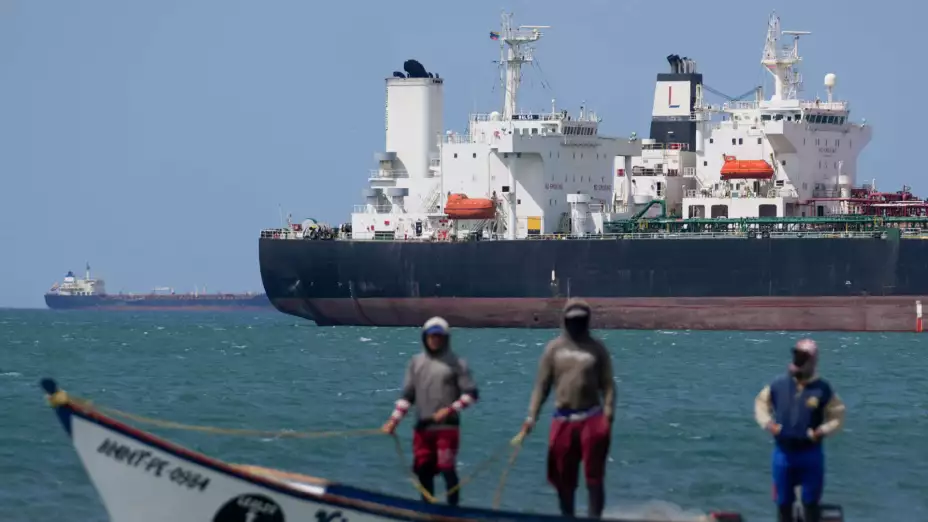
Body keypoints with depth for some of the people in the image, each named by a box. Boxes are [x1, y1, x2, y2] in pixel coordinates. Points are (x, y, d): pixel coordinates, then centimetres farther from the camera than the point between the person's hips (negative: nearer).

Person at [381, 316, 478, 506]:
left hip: (446, 426, -4)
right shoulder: (416, 362, 14)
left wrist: (450, 410, -13)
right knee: (423, 470, 5)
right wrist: (394, 420, 3)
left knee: (447, 469, -11)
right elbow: (407, 396, 14)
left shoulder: (456, 363, 2)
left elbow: (471, 394, -1)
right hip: (422, 427, 4)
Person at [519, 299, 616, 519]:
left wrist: (608, 417, -11)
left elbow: (608, 386, 1)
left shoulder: (597, 349, 4)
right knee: (563, 479, 6)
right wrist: (532, 415, -5)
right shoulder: (554, 348, 7)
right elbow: (542, 385, 6)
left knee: (594, 477, -7)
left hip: (591, 418, -2)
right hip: (563, 420, 2)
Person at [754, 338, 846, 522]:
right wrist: (767, 423, -4)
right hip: (783, 452, 2)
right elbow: (761, 403, 12)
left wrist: (823, 431, -16)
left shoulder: (822, 389, -8)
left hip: (810, 453, -2)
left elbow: (837, 415, -1)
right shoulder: (778, 385, -2)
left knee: (811, 501, 3)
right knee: (783, 501, 10)